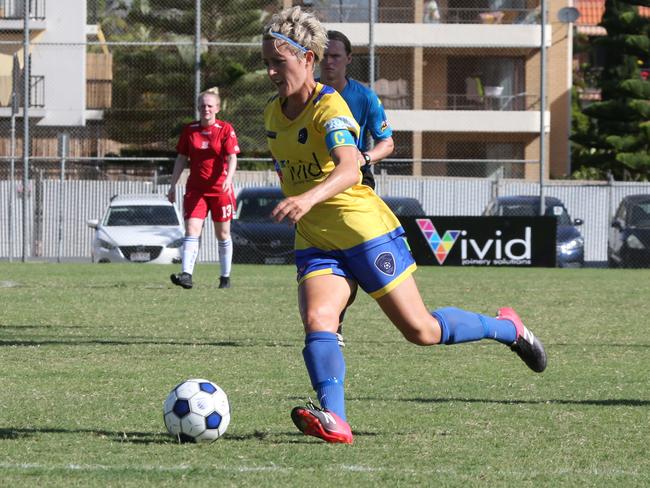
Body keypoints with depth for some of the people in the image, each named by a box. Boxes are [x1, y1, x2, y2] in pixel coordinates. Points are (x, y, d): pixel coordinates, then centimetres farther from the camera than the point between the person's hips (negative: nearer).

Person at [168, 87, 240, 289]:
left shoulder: (225, 129, -4)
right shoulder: (189, 130, 5)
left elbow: (232, 158, -11)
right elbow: (181, 159, 11)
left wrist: (228, 179, -28)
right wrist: (173, 186, 8)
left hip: (220, 189, -2)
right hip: (195, 188, 2)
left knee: (223, 234, 8)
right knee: (191, 231, -12)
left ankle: (225, 277, 19)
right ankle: (186, 275, -22)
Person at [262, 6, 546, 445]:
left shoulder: (329, 107, -18)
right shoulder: (273, 114, 6)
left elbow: (348, 169, -38)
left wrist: (310, 198, -55)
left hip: (365, 230, -6)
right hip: (315, 243, 6)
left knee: (421, 331, 1)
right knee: (316, 322, -23)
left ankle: (507, 328, 26)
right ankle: (334, 421, -39)